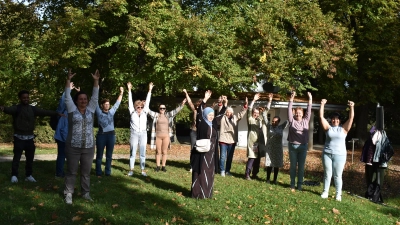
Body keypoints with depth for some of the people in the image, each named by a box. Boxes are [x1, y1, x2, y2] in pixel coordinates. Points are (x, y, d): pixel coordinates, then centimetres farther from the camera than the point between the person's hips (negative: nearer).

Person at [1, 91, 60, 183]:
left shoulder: (33, 109, 7)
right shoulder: (16, 108, -7)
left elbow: (44, 112, 3)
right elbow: (9, 109, -28)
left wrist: (56, 113, -6)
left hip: (30, 137, 4)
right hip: (19, 137, -4)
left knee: (30, 157, 9)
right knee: (17, 157, -2)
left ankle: (28, 175, 20)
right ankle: (14, 175, 6)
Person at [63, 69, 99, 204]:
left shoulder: (91, 110, 8)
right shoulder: (72, 109, 2)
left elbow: (95, 96, 4)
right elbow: (67, 96, -3)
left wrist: (96, 81, -2)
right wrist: (69, 80, -9)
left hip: (88, 147, 3)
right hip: (73, 147, -2)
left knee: (86, 172, 11)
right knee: (71, 172, 4)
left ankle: (86, 193, 21)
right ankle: (68, 194, 12)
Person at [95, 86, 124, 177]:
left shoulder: (111, 112, 12)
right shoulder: (99, 112, 2)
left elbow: (117, 103, 17)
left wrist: (121, 93, 13)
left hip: (111, 135, 4)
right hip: (101, 135, -3)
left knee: (109, 155, 9)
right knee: (99, 155, 4)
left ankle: (108, 172, 17)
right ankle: (98, 173, 11)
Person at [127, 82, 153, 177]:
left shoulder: (144, 113, 8)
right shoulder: (132, 113, 4)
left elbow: (147, 102, 8)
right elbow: (130, 101, 3)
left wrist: (150, 90, 7)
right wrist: (129, 90, 1)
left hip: (143, 134, 2)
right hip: (134, 134, -2)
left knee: (142, 153, 4)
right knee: (133, 153, 2)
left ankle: (143, 170, 8)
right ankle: (131, 170, 6)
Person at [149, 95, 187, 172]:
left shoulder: (168, 115, 6)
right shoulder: (156, 115, 4)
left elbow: (176, 110, 1)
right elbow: (148, 111, -1)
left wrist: (182, 104, -11)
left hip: (166, 136, 1)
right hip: (158, 136, -1)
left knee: (164, 152, 5)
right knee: (158, 152, 6)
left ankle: (163, 166, 11)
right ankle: (158, 166, 13)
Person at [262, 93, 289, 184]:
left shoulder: (281, 127, -1)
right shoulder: (269, 126, -3)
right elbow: (264, 114, -6)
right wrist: (269, 101, -11)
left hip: (278, 148, 1)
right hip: (269, 147, -1)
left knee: (277, 164, 6)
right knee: (269, 164, 5)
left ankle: (275, 180, 15)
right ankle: (268, 179, 15)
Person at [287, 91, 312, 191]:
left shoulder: (305, 121, 8)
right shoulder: (292, 121, 2)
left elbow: (309, 111, 2)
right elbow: (289, 111, -5)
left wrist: (310, 100, -6)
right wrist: (291, 100, -14)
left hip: (303, 146, 2)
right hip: (293, 146, -1)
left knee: (301, 166, 6)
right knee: (293, 166, 6)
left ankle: (299, 185, 14)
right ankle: (292, 185, 14)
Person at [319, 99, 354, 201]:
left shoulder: (343, 128, 2)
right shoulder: (328, 128, 4)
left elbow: (351, 118, -6)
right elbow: (321, 117, -2)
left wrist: (352, 107, -18)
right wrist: (322, 104, -10)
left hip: (340, 155, -1)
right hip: (327, 154, 1)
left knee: (337, 175, 3)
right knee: (327, 174, 9)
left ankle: (338, 194, 13)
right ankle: (325, 191, 20)